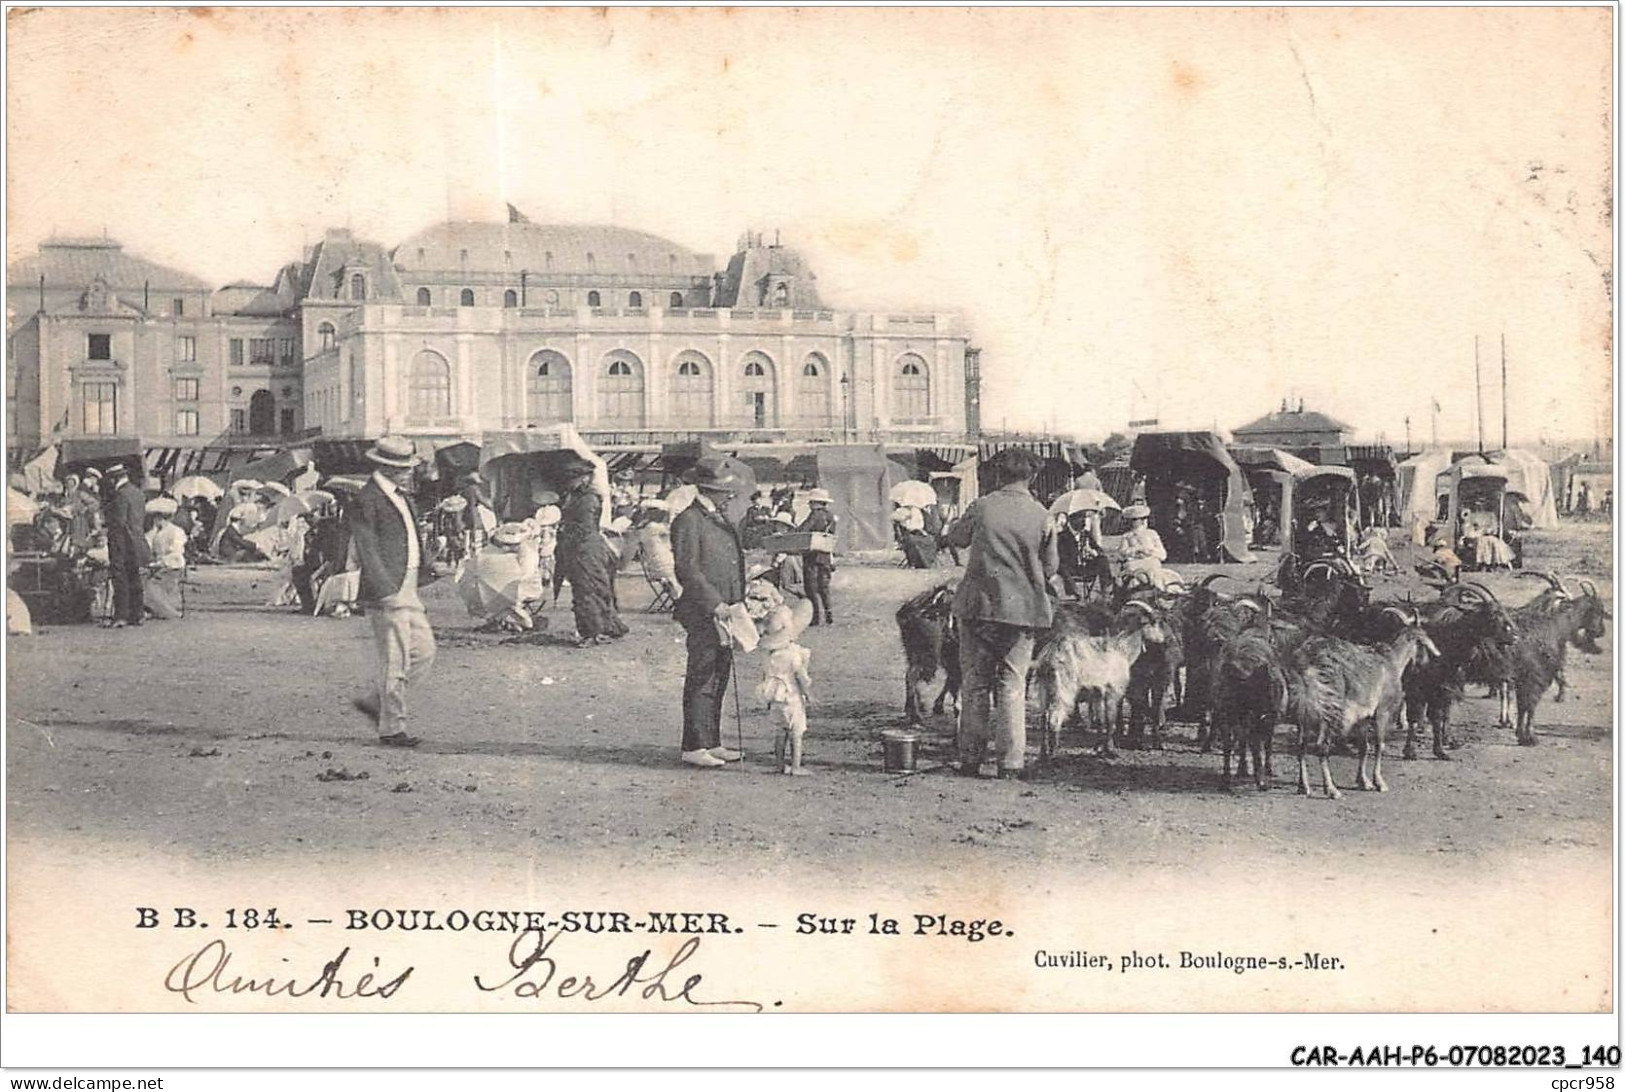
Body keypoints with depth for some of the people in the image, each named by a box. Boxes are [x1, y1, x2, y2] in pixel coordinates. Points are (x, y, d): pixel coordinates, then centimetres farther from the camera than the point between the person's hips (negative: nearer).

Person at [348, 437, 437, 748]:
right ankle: (391, 729, 6)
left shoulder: (402, 497, 16)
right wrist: (386, 592, -23)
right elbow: (367, 550, -18)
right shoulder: (366, 502, -12)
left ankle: (376, 702, 23)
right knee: (395, 662, -4)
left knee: (424, 652, 12)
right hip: (386, 592, -9)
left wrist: (424, 574, 16)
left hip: (408, 590, 9)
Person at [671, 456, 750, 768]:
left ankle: (712, 743, 19)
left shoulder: (720, 519, 18)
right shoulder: (688, 521, -12)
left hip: (723, 612, 9)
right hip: (702, 614, -9)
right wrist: (714, 603, -21)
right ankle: (694, 748, -2)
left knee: (719, 680, 12)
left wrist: (738, 604, 17)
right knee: (701, 681, -6)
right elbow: (687, 570, -18)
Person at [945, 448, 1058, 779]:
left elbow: (955, 538, 12)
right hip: (1023, 609, 0)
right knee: (1013, 684, 7)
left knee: (975, 683, 8)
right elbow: (1050, 568, 5)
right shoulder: (1041, 517, -3)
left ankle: (971, 759, 10)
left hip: (979, 605, 0)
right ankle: (1011, 761, 3)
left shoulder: (981, 508, -5)